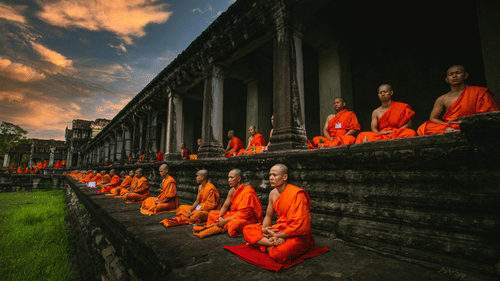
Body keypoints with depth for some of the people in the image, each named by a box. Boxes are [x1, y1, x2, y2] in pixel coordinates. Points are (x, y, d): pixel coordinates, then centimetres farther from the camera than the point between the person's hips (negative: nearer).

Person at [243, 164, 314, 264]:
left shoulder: (297, 194, -20)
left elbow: (299, 226, -22)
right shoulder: (273, 193, 4)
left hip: (297, 235, -8)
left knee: (279, 253, -41)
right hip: (280, 229, 8)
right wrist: (264, 228, -6)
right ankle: (274, 244, -18)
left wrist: (277, 235, -16)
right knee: (247, 230, -4)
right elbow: (268, 216, 16)